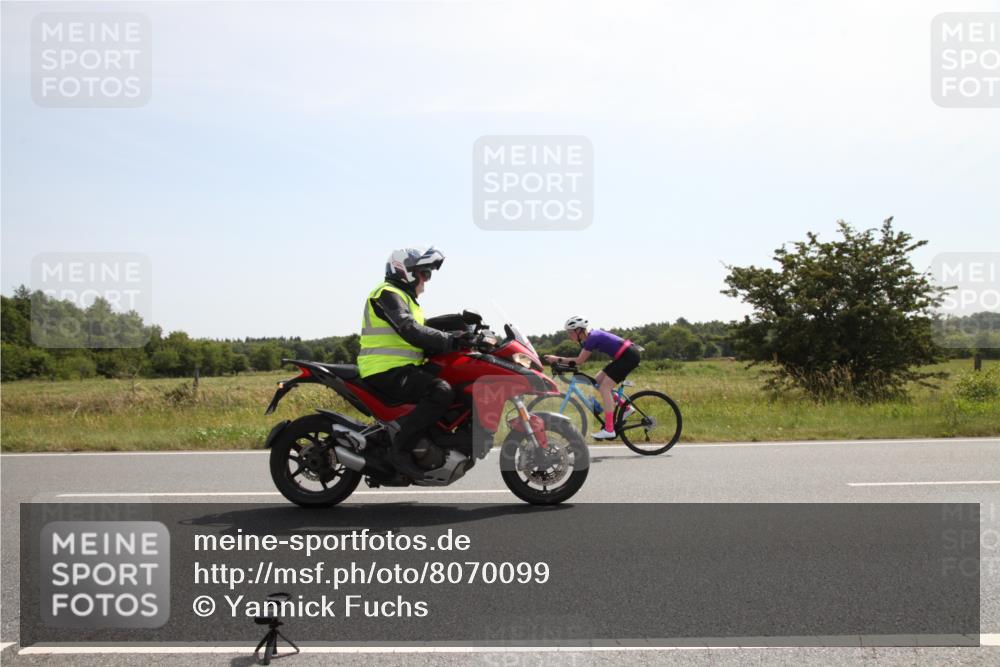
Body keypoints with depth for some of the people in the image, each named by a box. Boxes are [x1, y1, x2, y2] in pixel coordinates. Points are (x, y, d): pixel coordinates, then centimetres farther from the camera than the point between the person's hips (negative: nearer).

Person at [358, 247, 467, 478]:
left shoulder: (404, 297, 24)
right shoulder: (388, 294, -10)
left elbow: (421, 332, 20)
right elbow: (410, 331, -24)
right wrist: (451, 340, -26)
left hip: (402, 368, 11)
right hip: (386, 371, -11)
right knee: (442, 391, -29)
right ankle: (401, 449, -25)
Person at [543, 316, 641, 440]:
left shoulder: (592, 338, -18)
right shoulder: (591, 336, 10)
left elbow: (579, 360, -17)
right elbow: (580, 359, 8)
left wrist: (557, 359, -13)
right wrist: (558, 360, -1)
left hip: (629, 356, -10)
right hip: (625, 356, 10)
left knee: (604, 387, -12)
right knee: (597, 382, 11)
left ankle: (609, 430, -14)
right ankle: (626, 408, 16)